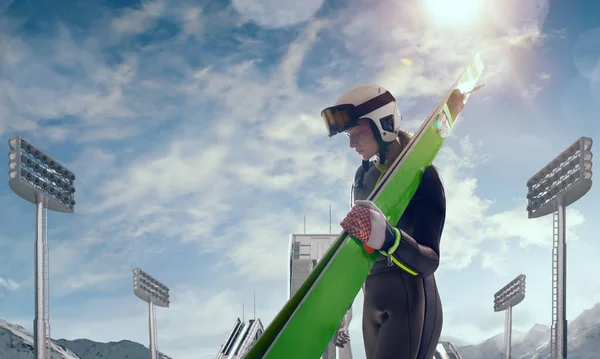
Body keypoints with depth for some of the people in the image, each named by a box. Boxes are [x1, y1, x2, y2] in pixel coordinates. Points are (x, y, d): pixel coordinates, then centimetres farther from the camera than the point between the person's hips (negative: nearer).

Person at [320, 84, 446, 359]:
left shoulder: (422, 175, -10)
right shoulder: (364, 176, 12)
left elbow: (428, 262, -20)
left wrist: (387, 238, -39)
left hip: (410, 301, -7)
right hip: (373, 303, 7)